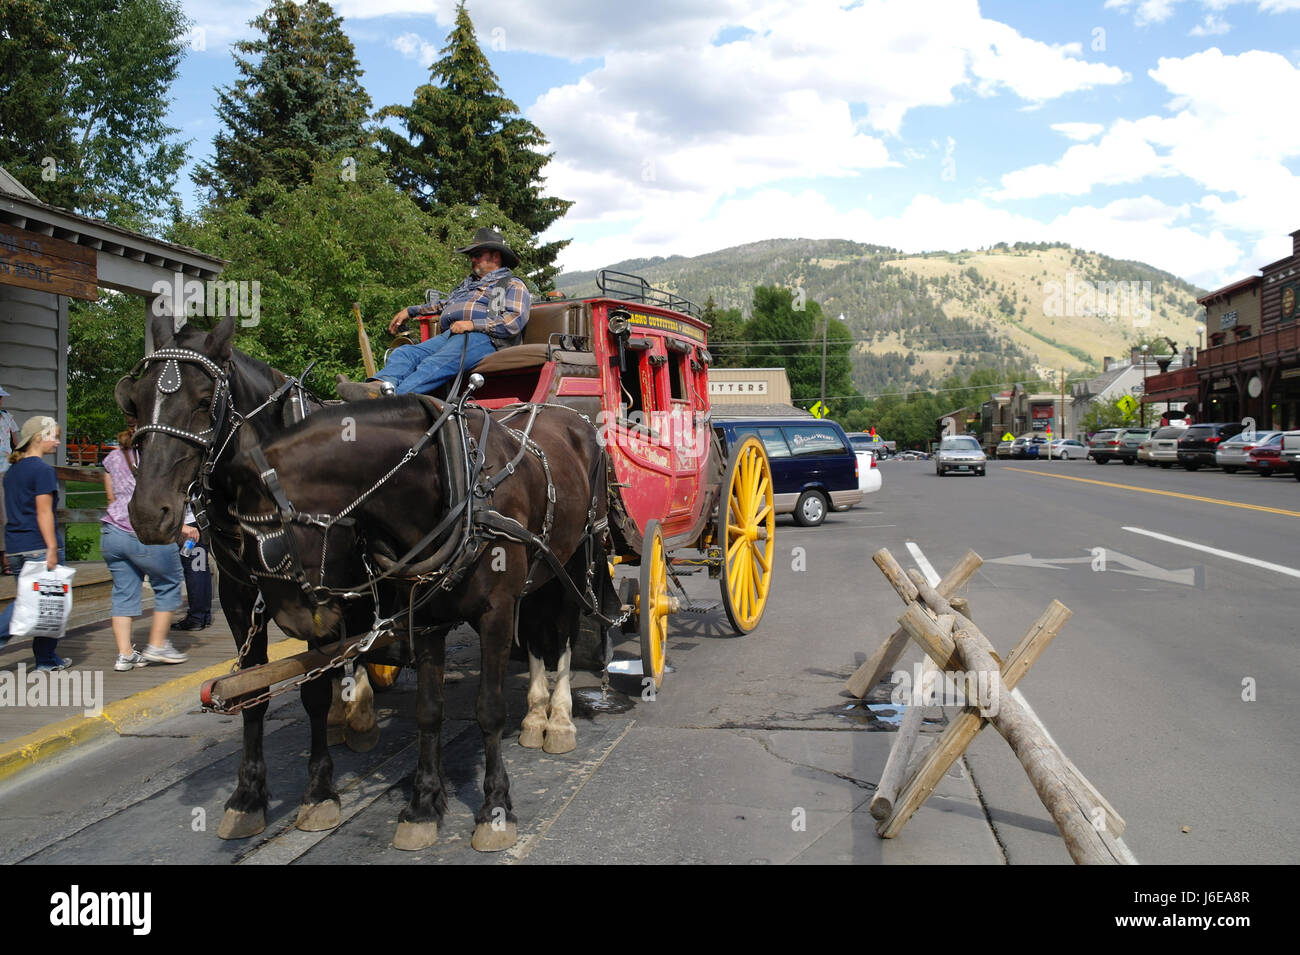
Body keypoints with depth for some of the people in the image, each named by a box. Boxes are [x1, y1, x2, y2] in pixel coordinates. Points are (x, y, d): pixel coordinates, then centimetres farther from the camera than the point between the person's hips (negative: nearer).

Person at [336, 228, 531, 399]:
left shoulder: (513, 285, 12)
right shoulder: (468, 284, 40)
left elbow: (515, 322, -5)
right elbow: (445, 307, 48)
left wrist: (473, 324, -13)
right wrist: (411, 311, 39)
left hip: (482, 338, -8)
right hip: (448, 335, 8)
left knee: (435, 365, -34)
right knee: (404, 353, -19)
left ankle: (391, 397, -56)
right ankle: (381, 384, -47)